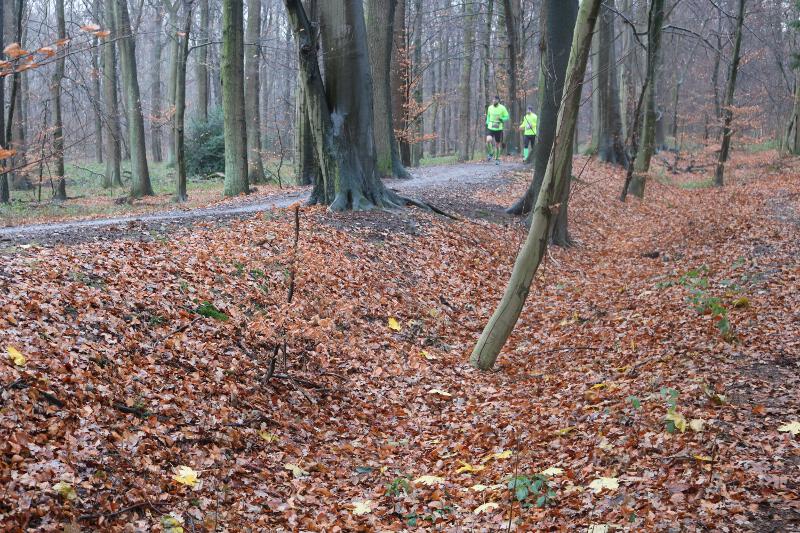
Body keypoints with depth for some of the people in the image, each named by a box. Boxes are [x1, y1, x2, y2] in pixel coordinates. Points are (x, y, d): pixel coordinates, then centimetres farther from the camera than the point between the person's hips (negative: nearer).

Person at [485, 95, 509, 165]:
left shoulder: (502, 108, -5)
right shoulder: (490, 107, 5)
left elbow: (507, 117, -1)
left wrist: (501, 119, -19)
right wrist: (487, 123, 9)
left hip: (499, 128, -1)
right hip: (490, 128, 1)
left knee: (497, 144, 6)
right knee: (488, 140, -23)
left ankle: (497, 159, 21)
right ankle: (490, 153, 2)